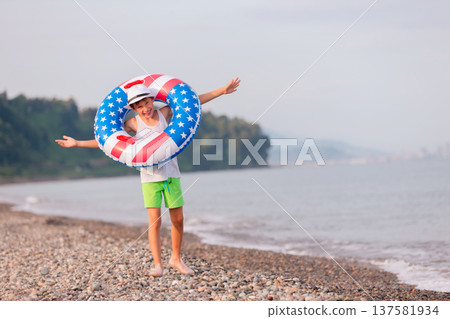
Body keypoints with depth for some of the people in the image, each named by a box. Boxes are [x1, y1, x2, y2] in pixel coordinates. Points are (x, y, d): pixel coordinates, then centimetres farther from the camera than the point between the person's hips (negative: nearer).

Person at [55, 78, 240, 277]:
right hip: (150, 177, -2)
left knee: (178, 219, 7)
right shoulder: (133, 123, -3)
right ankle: (158, 265, -5)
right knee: (154, 222, -9)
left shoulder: (164, 113, 2)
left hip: (171, 174, 2)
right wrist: (77, 143, -8)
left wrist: (222, 91, 9)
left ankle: (176, 259, 24)